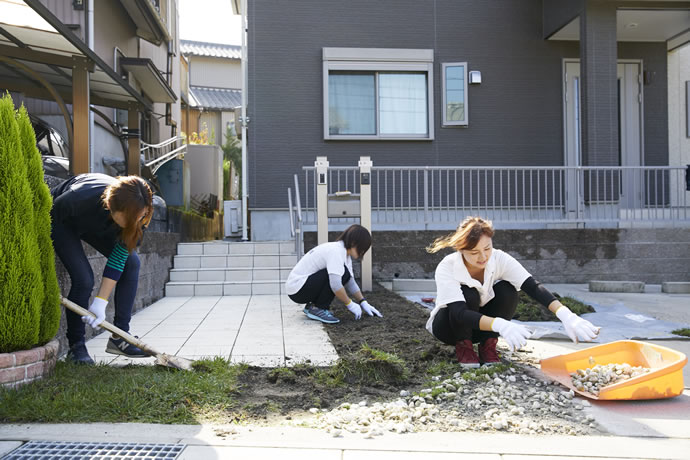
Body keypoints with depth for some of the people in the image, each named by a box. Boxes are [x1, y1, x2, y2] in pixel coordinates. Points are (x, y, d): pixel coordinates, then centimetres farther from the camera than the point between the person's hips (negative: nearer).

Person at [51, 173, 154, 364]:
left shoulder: (136, 212, -32)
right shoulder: (84, 198, -45)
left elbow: (118, 258, -25)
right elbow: (49, 214, -24)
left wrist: (100, 302, -27)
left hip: (98, 225, 5)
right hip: (63, 221, -4)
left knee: (131, 262, -10)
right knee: (83, 279, -20)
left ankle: (119, 337, -2)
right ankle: (76, 345, -1)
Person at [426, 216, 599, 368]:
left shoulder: (499, 259, -23)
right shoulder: (446, 268, -32)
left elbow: (533, 287, -33)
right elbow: (459, 314, -43)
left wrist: (566, 316, -49)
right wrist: (500, 325, -60)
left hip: (483, 328, 3)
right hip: (449, 324, -3)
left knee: (507, 291, -27)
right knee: (468, 294, -35)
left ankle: (488, 345, -9)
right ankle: (463, 346, -11)